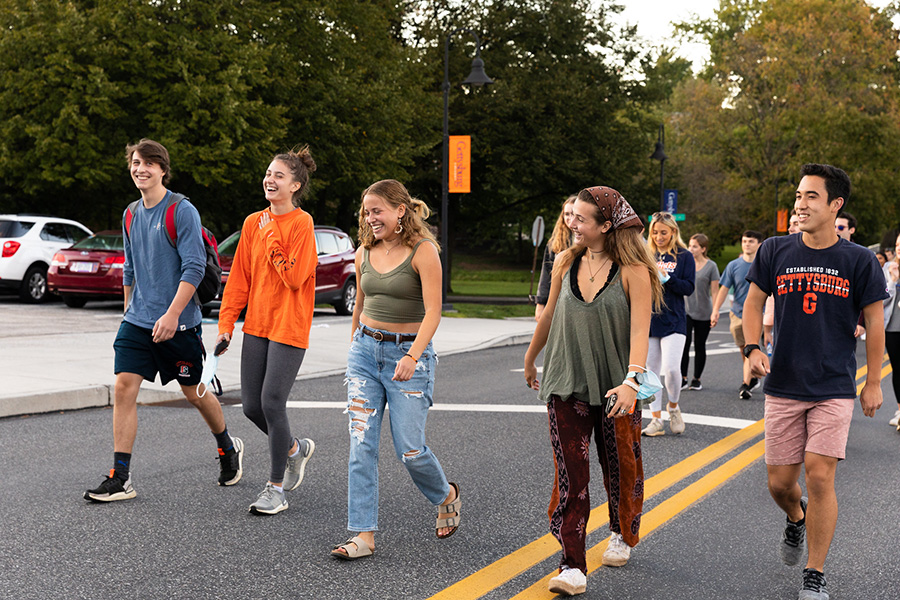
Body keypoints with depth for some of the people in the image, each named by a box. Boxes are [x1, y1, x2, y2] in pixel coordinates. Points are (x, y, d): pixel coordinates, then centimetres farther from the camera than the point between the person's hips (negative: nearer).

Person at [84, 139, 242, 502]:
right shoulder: (131, 216, 9)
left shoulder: (183, 211, -12)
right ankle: (120, 479, -4)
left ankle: (229, 448, 35)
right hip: (137, 321, 5)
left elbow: (194, 268, -17)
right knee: (124, 387, -7)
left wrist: (172, 314, -24)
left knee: (194, 392, 8)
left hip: (178, 324, -5)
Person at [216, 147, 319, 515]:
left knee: (272, 402, -10)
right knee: (251, 405, 5)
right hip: (256, 324, 6)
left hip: (289, 327, -6)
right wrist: (226, 323, 8)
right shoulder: (253, 223, 10)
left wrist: (271, 237, -13)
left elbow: (295, 276, -18)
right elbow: (239, 277, 12)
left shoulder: (302, 224, -9)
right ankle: (295, 449, 33)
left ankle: (276, 488, 3)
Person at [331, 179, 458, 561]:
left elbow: (433, 311, -16)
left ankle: (447, 496, 28)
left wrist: (412, 357, -27)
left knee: (409, 449, -4)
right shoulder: (364, 253, 8)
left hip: (408, 353, -5)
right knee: (361, 445, -4)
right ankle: (364, 535, -1)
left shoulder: (423, 251, -10)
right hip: (365, 349, 5)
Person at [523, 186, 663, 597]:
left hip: (615, 387, -2)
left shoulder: (633, 271, -9)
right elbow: (549, 315, 17)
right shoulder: (565, 263, 3)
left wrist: (632, 381, -31)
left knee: (620, 468, 13)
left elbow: (640, 329, -18)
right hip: (566, 384, 2)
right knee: (570, 474, -7)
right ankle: (572, 567, -7)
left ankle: (623, 535, 41)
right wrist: (530, 359, 28)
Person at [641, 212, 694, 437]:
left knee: (671, 368, -15)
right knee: (652, 372, 4)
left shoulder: (684, 256, 2)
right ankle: (656, 420, 11)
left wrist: (667, 278, -18)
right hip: (648, 320, 3)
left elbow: (689, 288, -4)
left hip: (673, 321, -3)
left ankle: (673, 406, 13)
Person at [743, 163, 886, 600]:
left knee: (820, 478, -10)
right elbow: (754, 303, 10)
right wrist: (752, 348, -7)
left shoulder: (859, 261, -4)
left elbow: (874, 322, 4)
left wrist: (873, 383, 4)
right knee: (779, 482, 6)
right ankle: (796, 519, 43)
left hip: (834, 390, -2)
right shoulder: (775, 252, 0)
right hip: (783, 387, 2)